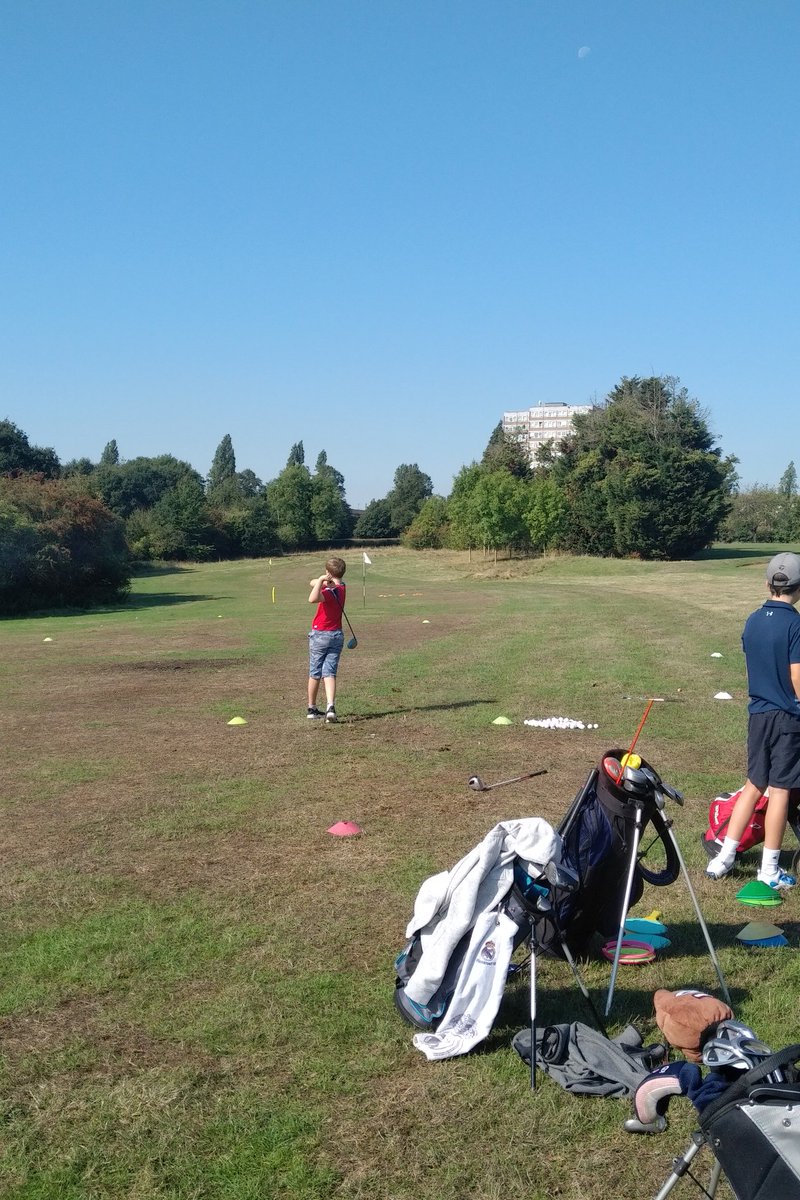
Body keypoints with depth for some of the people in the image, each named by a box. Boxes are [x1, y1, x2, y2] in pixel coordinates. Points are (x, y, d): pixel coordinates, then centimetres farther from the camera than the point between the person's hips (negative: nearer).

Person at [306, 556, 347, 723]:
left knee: (314, 674, 9)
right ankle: (331, 706, -19)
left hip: (320, 635, -5)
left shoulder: (330, 592, -18)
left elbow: (313, 599, -40)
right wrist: (323, 582, -9)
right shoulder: (341, 587, 6)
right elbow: (312, 583, 11)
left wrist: (321, 580, -31)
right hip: (337, 636, 5)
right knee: (329, 673, 0)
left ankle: (312, 709, 19)